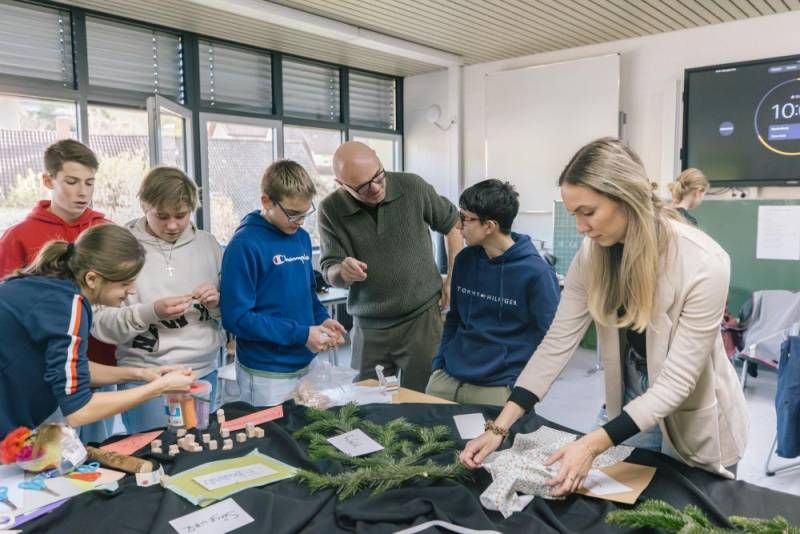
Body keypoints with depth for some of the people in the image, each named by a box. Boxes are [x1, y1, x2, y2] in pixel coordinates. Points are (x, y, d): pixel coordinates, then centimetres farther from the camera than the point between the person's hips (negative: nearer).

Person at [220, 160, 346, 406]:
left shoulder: (302, 238, 5)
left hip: (306, 365, 7)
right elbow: (237, 317, -19)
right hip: (266, 374, -7)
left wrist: (322, 319, -4)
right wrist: (301, 334, -21)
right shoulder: (245, 245, -17)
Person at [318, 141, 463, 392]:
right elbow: (329, 272, -6)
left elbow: (452, 223, 6)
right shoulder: (331, 210, -9)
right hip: (369, 327, 1)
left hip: (423, 317, -1)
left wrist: (453, 279, 4)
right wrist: (343, 271, -30)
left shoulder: (413, 187, -10)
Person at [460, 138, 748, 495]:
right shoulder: (592, 255, -14)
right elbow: (557, 343, -15)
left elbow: (677, 381, -28)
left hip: (696, 425, -4)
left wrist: (592, 445, -36)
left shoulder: (704, 263, -29)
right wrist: (499, 428, -21)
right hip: (632, 411, 4)